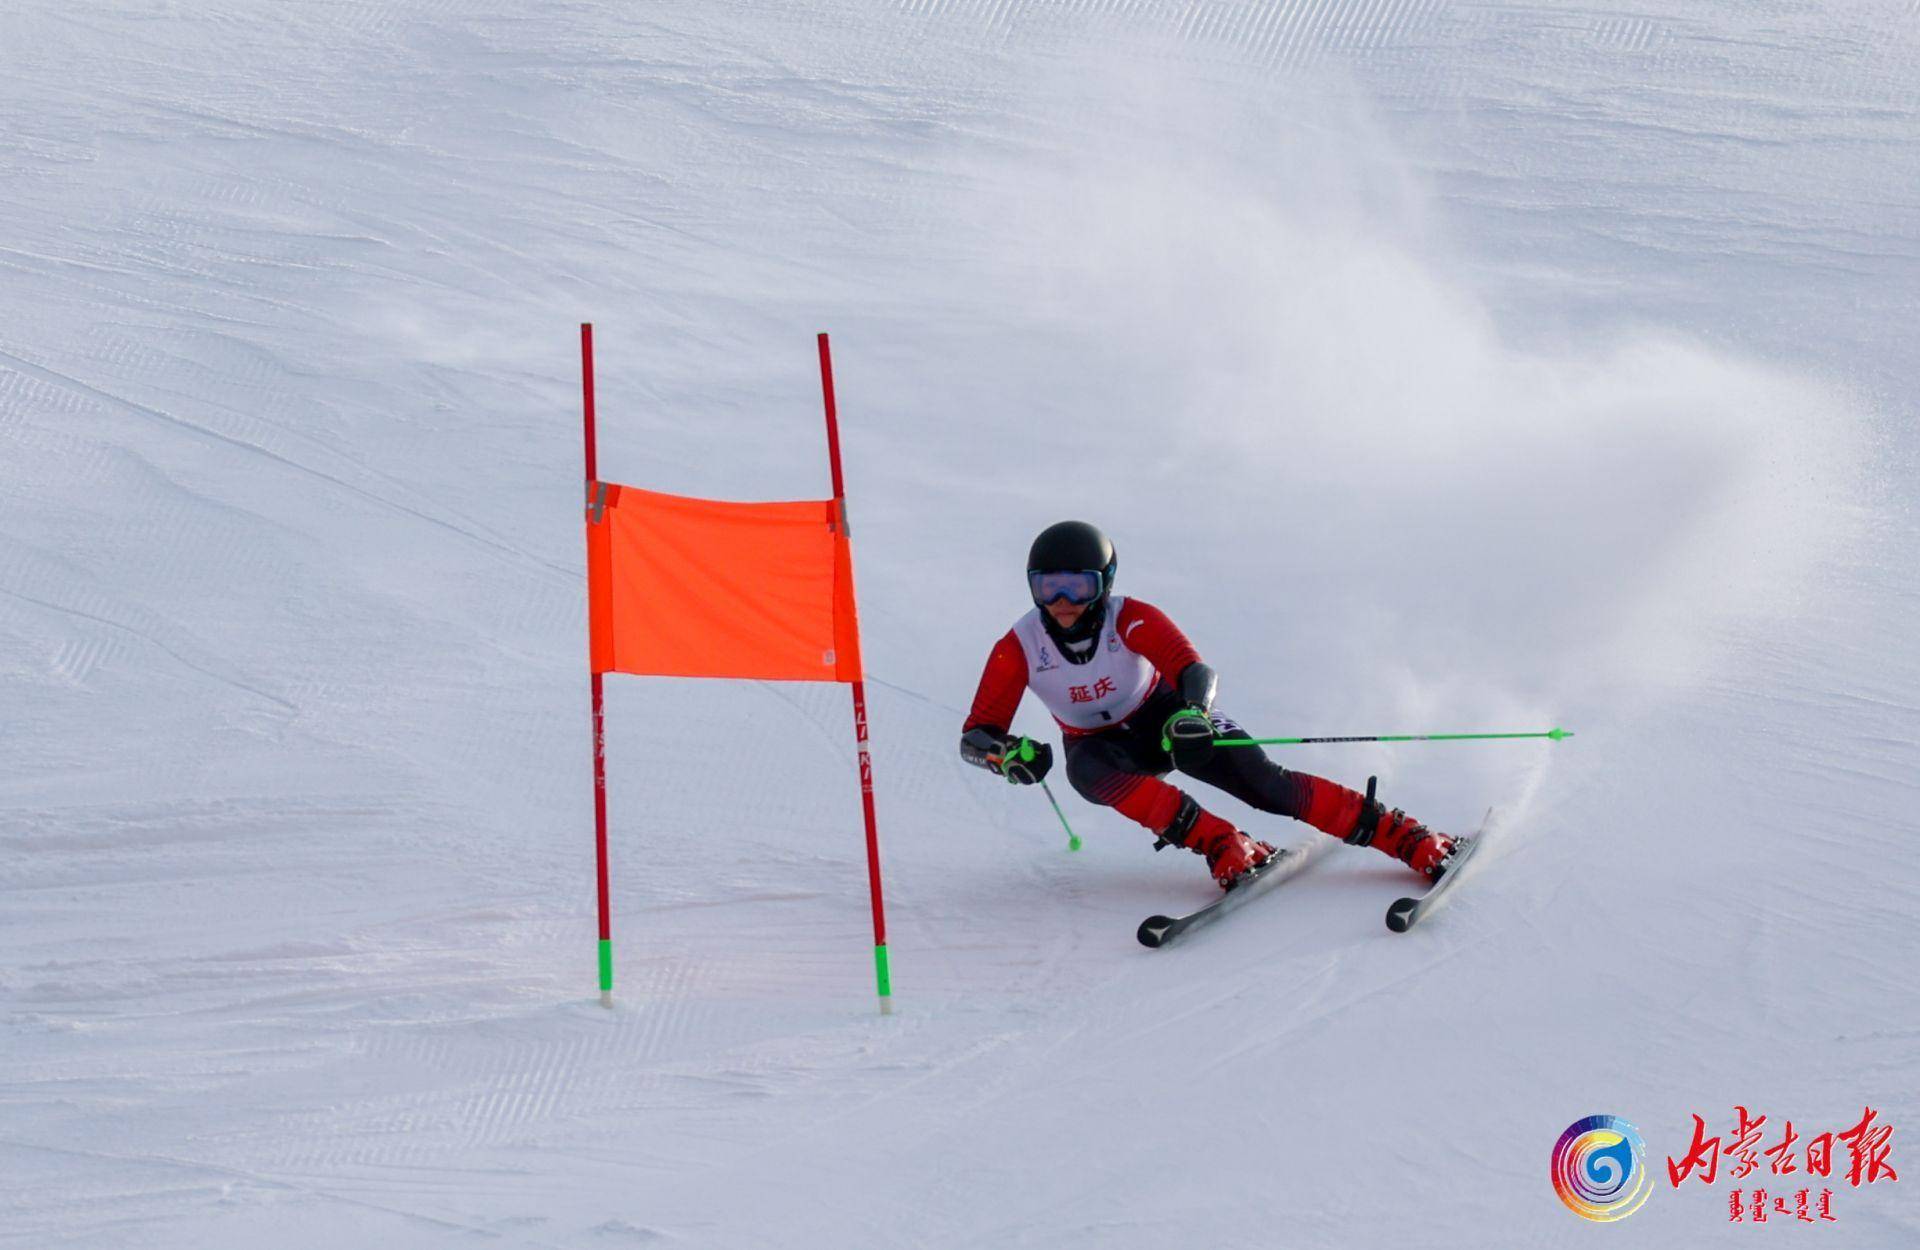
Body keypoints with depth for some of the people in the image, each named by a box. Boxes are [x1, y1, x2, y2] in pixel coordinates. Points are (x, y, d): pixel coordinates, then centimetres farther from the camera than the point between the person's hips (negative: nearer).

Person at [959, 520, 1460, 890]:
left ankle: (1414, 841, -22)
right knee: (1084, 768, -36)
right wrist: (1006, 753, -42)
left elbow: (1195, 671, -32)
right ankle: (1225, 847, -36)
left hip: (1166, 717, -1)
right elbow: (975, 735, -18)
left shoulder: (1131, 620, -24)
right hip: (1103, 743, 1)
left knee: (1262, 782, -24)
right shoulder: (1018, 649, -20)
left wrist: (1191, 712, -56)